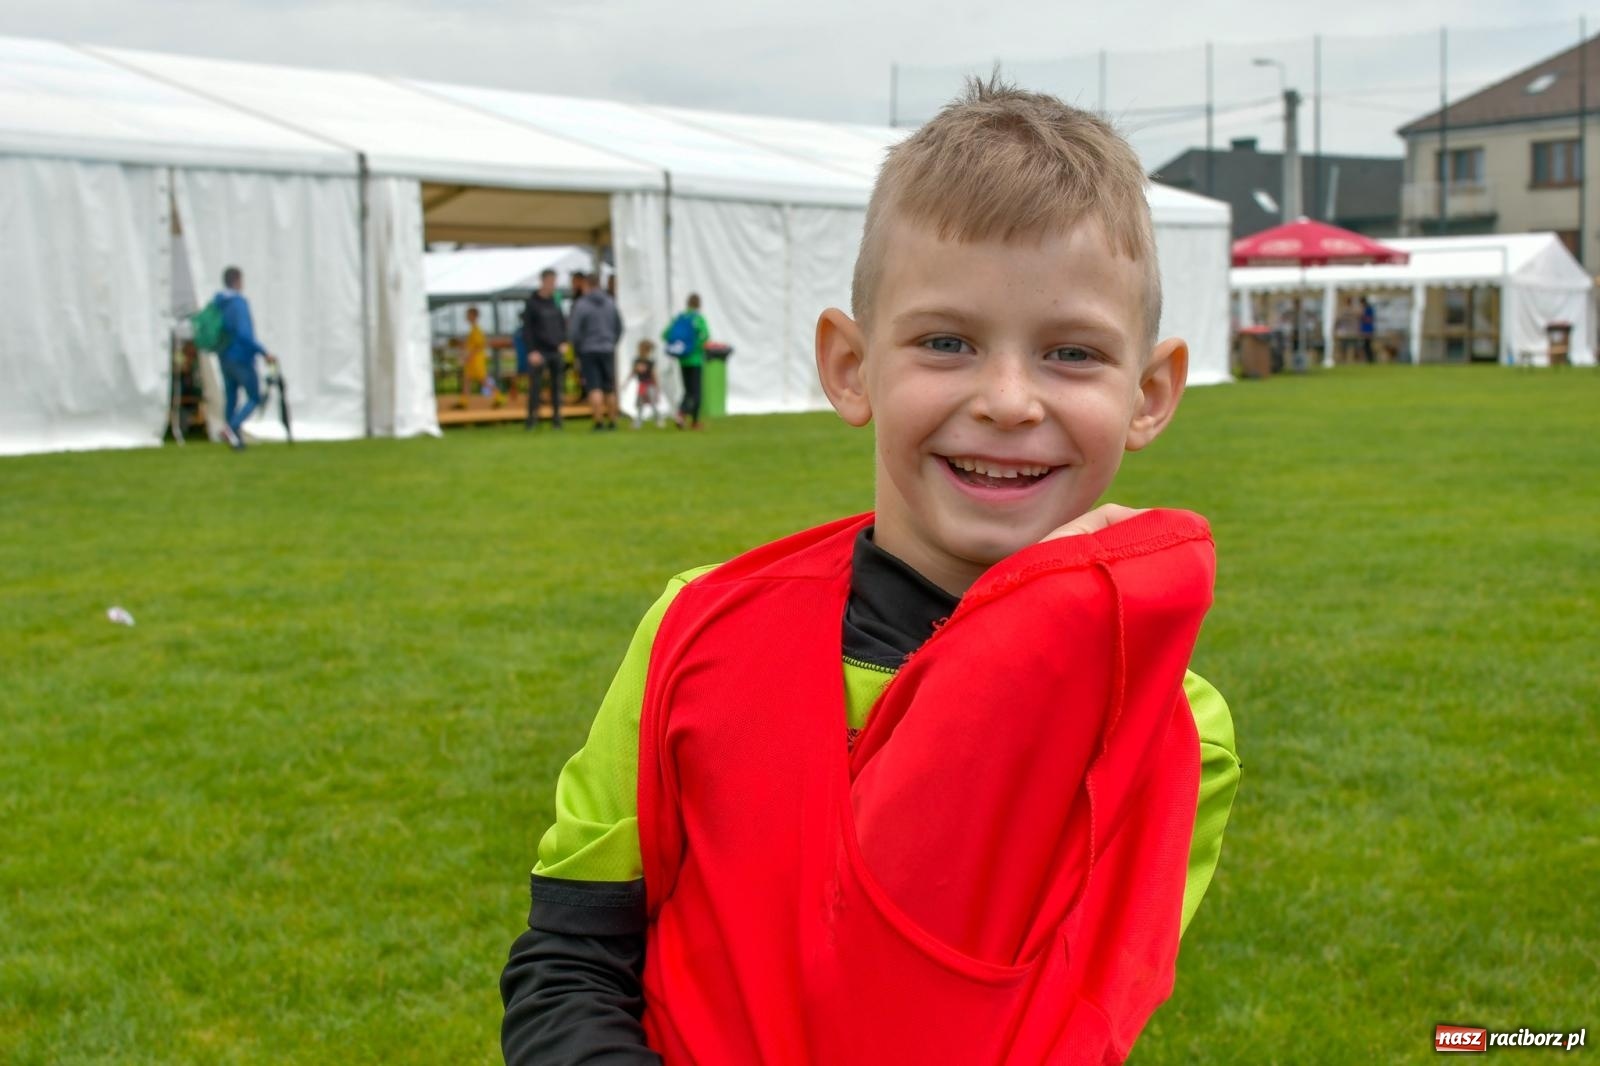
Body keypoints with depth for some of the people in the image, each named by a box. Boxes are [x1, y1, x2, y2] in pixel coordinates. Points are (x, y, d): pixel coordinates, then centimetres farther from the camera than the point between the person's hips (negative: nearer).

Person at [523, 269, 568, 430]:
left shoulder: (556, 301, 9)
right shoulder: (532, 303, -3)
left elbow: (563, 323, 16)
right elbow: (526, 329, -5)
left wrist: (564, 342, 1)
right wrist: (532, 351, -13)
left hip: (556, 350, 4)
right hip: (539, 351, -4)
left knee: (557, 385, 4)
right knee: (534, 385, -8)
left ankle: (556, 416, 9)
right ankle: (532, 416, -3)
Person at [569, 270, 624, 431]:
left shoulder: (580, 305, -10)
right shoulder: (610, 303, 6)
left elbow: (574, 332, -12)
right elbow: (619, 327, 12)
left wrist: (577, 351, 1)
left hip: (588, 352, -4)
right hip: (607, 350, 4)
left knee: (594, 389, -6)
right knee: (609, 389, 11)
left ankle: (599, 421, -14)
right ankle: (612, 422, 16)